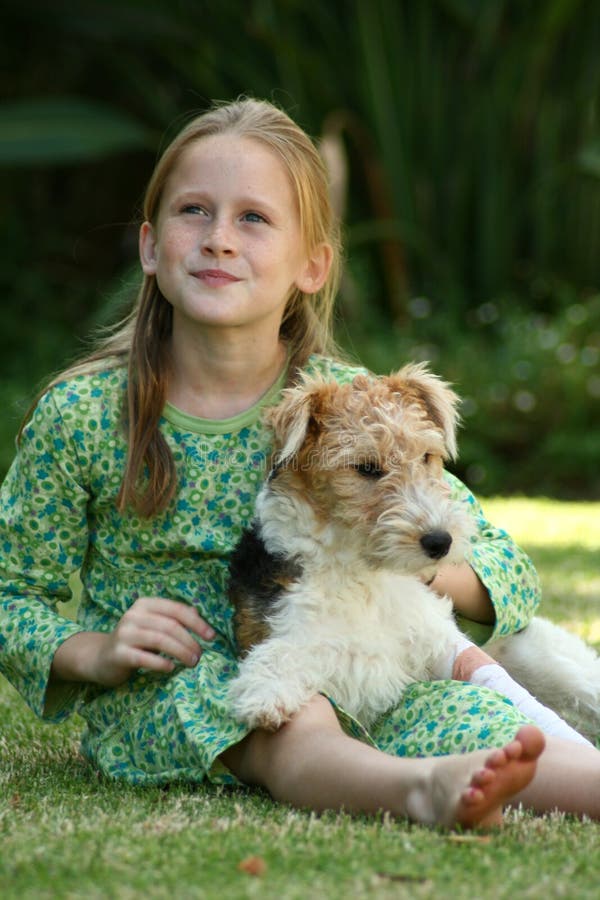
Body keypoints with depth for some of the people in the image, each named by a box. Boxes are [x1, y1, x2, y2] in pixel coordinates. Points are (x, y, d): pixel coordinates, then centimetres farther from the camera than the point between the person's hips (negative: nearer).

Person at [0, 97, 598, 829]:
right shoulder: (82, 414, -7)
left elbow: (507, 569, 2)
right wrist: (96, 652, -16)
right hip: (159, 697, -2)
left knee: (455, 711, -29)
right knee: (287, 723, -35)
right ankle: (427, 789, -62)